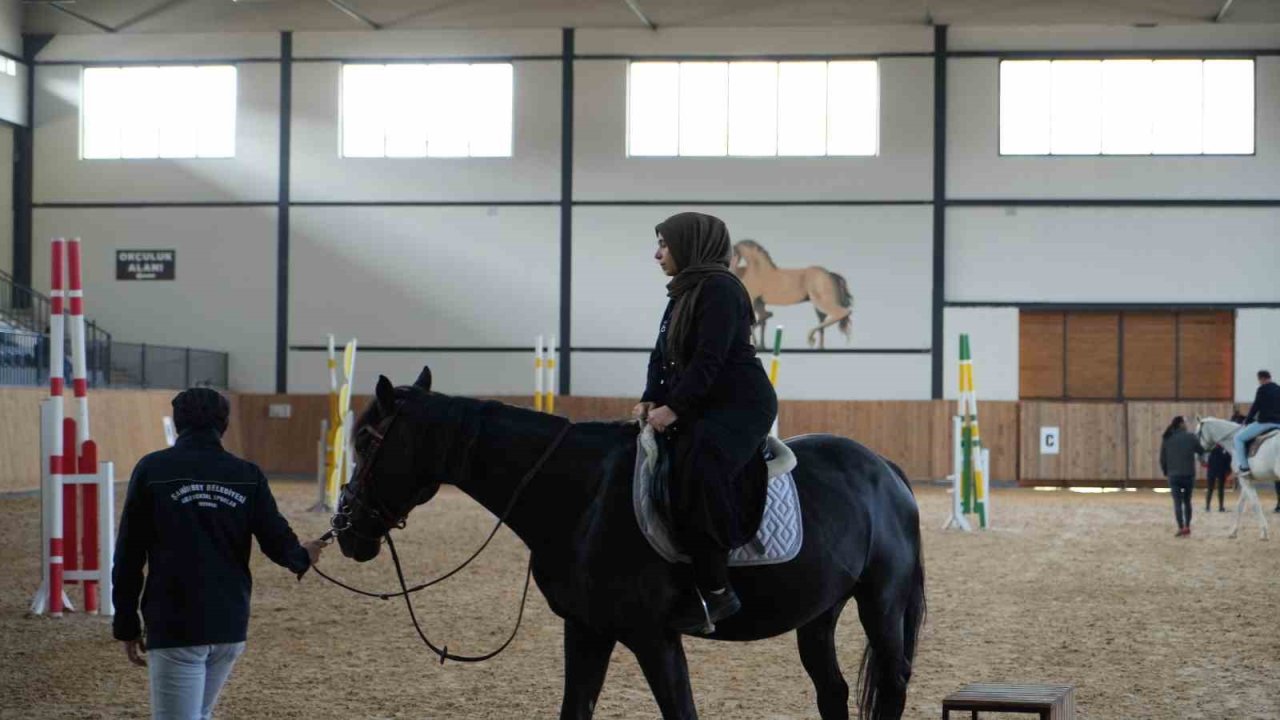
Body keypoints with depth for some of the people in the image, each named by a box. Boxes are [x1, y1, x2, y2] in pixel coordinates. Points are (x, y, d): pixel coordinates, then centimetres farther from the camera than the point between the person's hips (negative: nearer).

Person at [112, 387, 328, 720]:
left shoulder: (153, 470, -4)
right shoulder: (248, 476, 3)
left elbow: (129, 556, -3)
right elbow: (278, 542, 2)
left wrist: (127, 625, 5)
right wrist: (303, 557, 26)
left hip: (174, 627, -4)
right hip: (230, 627, 4)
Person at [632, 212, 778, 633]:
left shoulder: (719, 287, -12)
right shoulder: (683, 293, 18)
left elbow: (709, 358, -20)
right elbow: (662, 355, 17)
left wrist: (673, 408, -22)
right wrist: (650, 400, 1)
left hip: (740, 404, -11)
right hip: (704, 406, 11)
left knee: (696, 468, -31)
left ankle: (715, 591, -29)